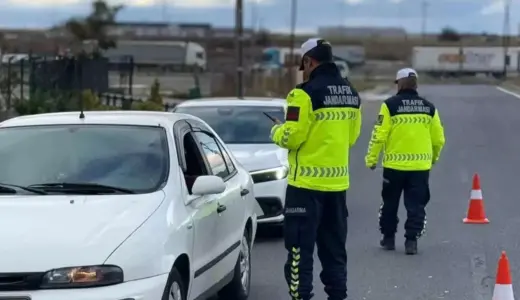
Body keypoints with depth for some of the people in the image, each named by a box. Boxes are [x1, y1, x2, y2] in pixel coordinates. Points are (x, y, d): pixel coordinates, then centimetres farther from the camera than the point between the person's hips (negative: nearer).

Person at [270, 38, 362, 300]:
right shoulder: (351, 94, 8)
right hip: (337, 181, 7)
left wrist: (276, 131, 5)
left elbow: (290, 138, -16)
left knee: (300, 248, -1)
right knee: (334, 248, 15)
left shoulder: (306, 93, -15)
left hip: (307, 182, -7)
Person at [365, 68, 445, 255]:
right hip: (420, 165, 2)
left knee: (390, 203, 15)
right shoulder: (429, 107, 3)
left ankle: (388, 238, 22)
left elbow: (379, 135, -10)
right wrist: (434, 157, 24)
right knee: (416, 205, 8)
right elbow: (438, 138, 6)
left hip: (394, 164, -2)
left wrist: (371, 158, 0)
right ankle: (411, 240, 3)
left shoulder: (390, 105, -7)